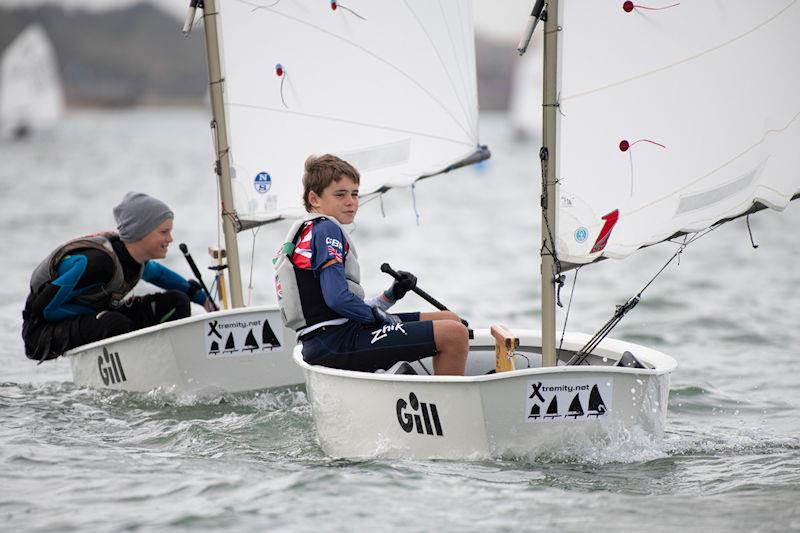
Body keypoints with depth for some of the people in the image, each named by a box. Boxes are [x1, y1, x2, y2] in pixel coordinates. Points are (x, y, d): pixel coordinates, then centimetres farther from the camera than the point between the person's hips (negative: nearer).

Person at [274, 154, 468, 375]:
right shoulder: (326, 229, -8)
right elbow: (338, 299, -21)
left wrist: (392, 295, 10)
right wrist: (377, 315, -6)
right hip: (338, 344, -11)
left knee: (450, 320, 17)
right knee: (455, 334, -18)